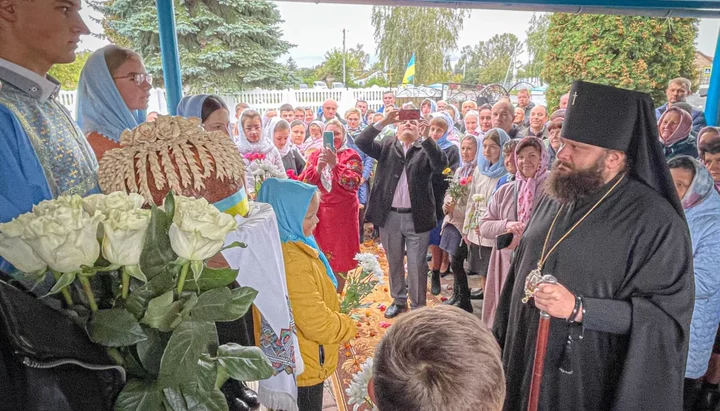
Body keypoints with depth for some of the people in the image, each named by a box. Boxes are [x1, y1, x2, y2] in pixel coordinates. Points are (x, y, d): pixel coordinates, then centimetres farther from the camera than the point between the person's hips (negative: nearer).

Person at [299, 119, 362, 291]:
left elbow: (352, 183, -17)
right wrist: (318, 167, -15)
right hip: (318, 212, 3)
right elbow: (303, 182, 1)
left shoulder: (351, 156, -3)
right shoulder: (315, 155, 9)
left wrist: (334, 164, -25)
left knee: (340, 256, 5)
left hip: (342, 214, -3)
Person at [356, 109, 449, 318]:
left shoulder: (426, 149, 3)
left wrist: (426, 137, -25)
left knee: (417, 265, 5)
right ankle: (399, 300, 33)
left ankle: (418, 306, 21)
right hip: (389, 216, 2)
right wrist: (384, 122, -17)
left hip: (417, 217, -2)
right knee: (394, 262, 16)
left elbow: (441, 164, -16)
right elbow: (361, 142, -8)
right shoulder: (386, 146, 7)